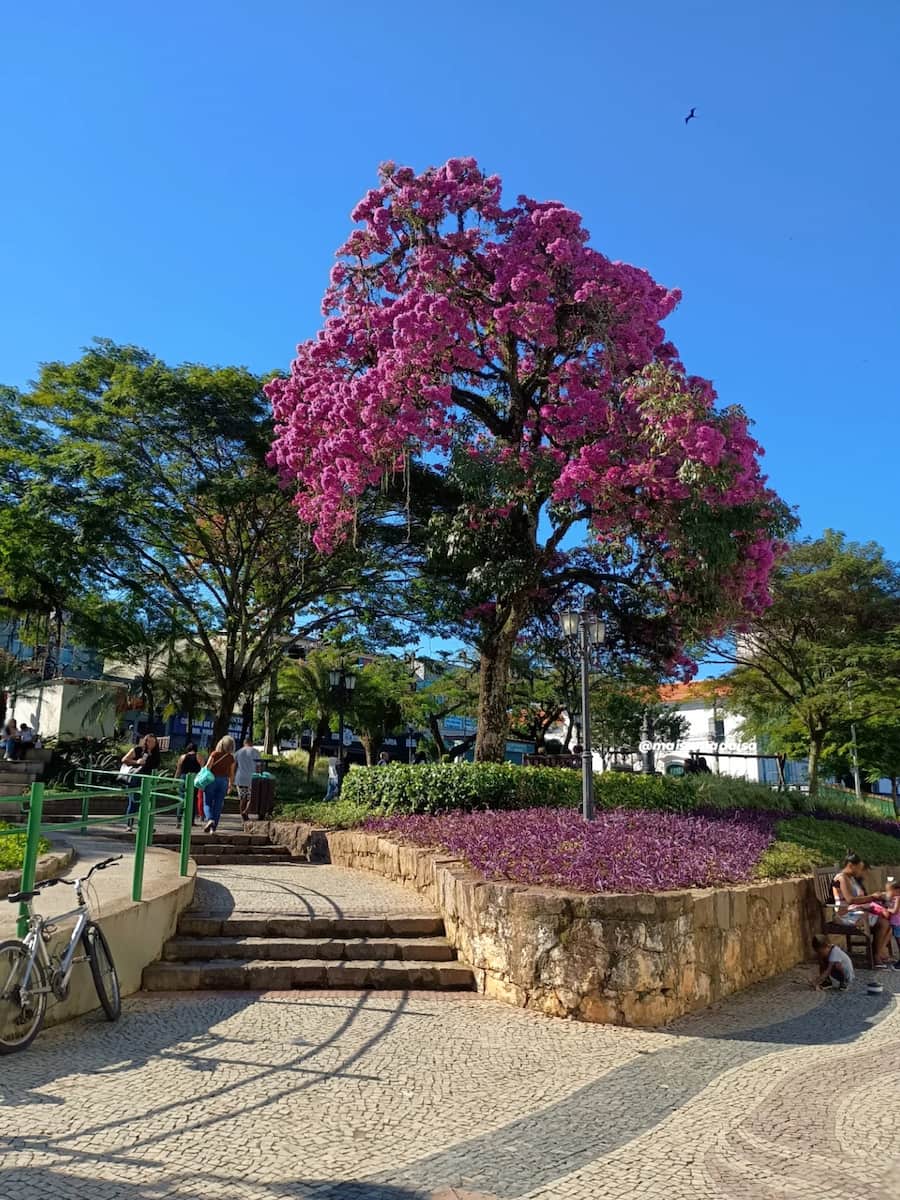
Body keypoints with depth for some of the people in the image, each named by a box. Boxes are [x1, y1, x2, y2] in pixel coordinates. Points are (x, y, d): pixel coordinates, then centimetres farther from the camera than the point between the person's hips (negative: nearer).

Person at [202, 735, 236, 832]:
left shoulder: (215, 754, -7)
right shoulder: (231, 758, 0)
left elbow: (207, 767, -11)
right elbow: (231, 773, 3)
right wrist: (231, 785, 14)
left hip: (212, 780, -2)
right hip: (224, 781, 2)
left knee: (207, 803, 7)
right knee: (218, 805, 8)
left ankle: (210, 819, -19)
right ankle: (213, 828, 9)